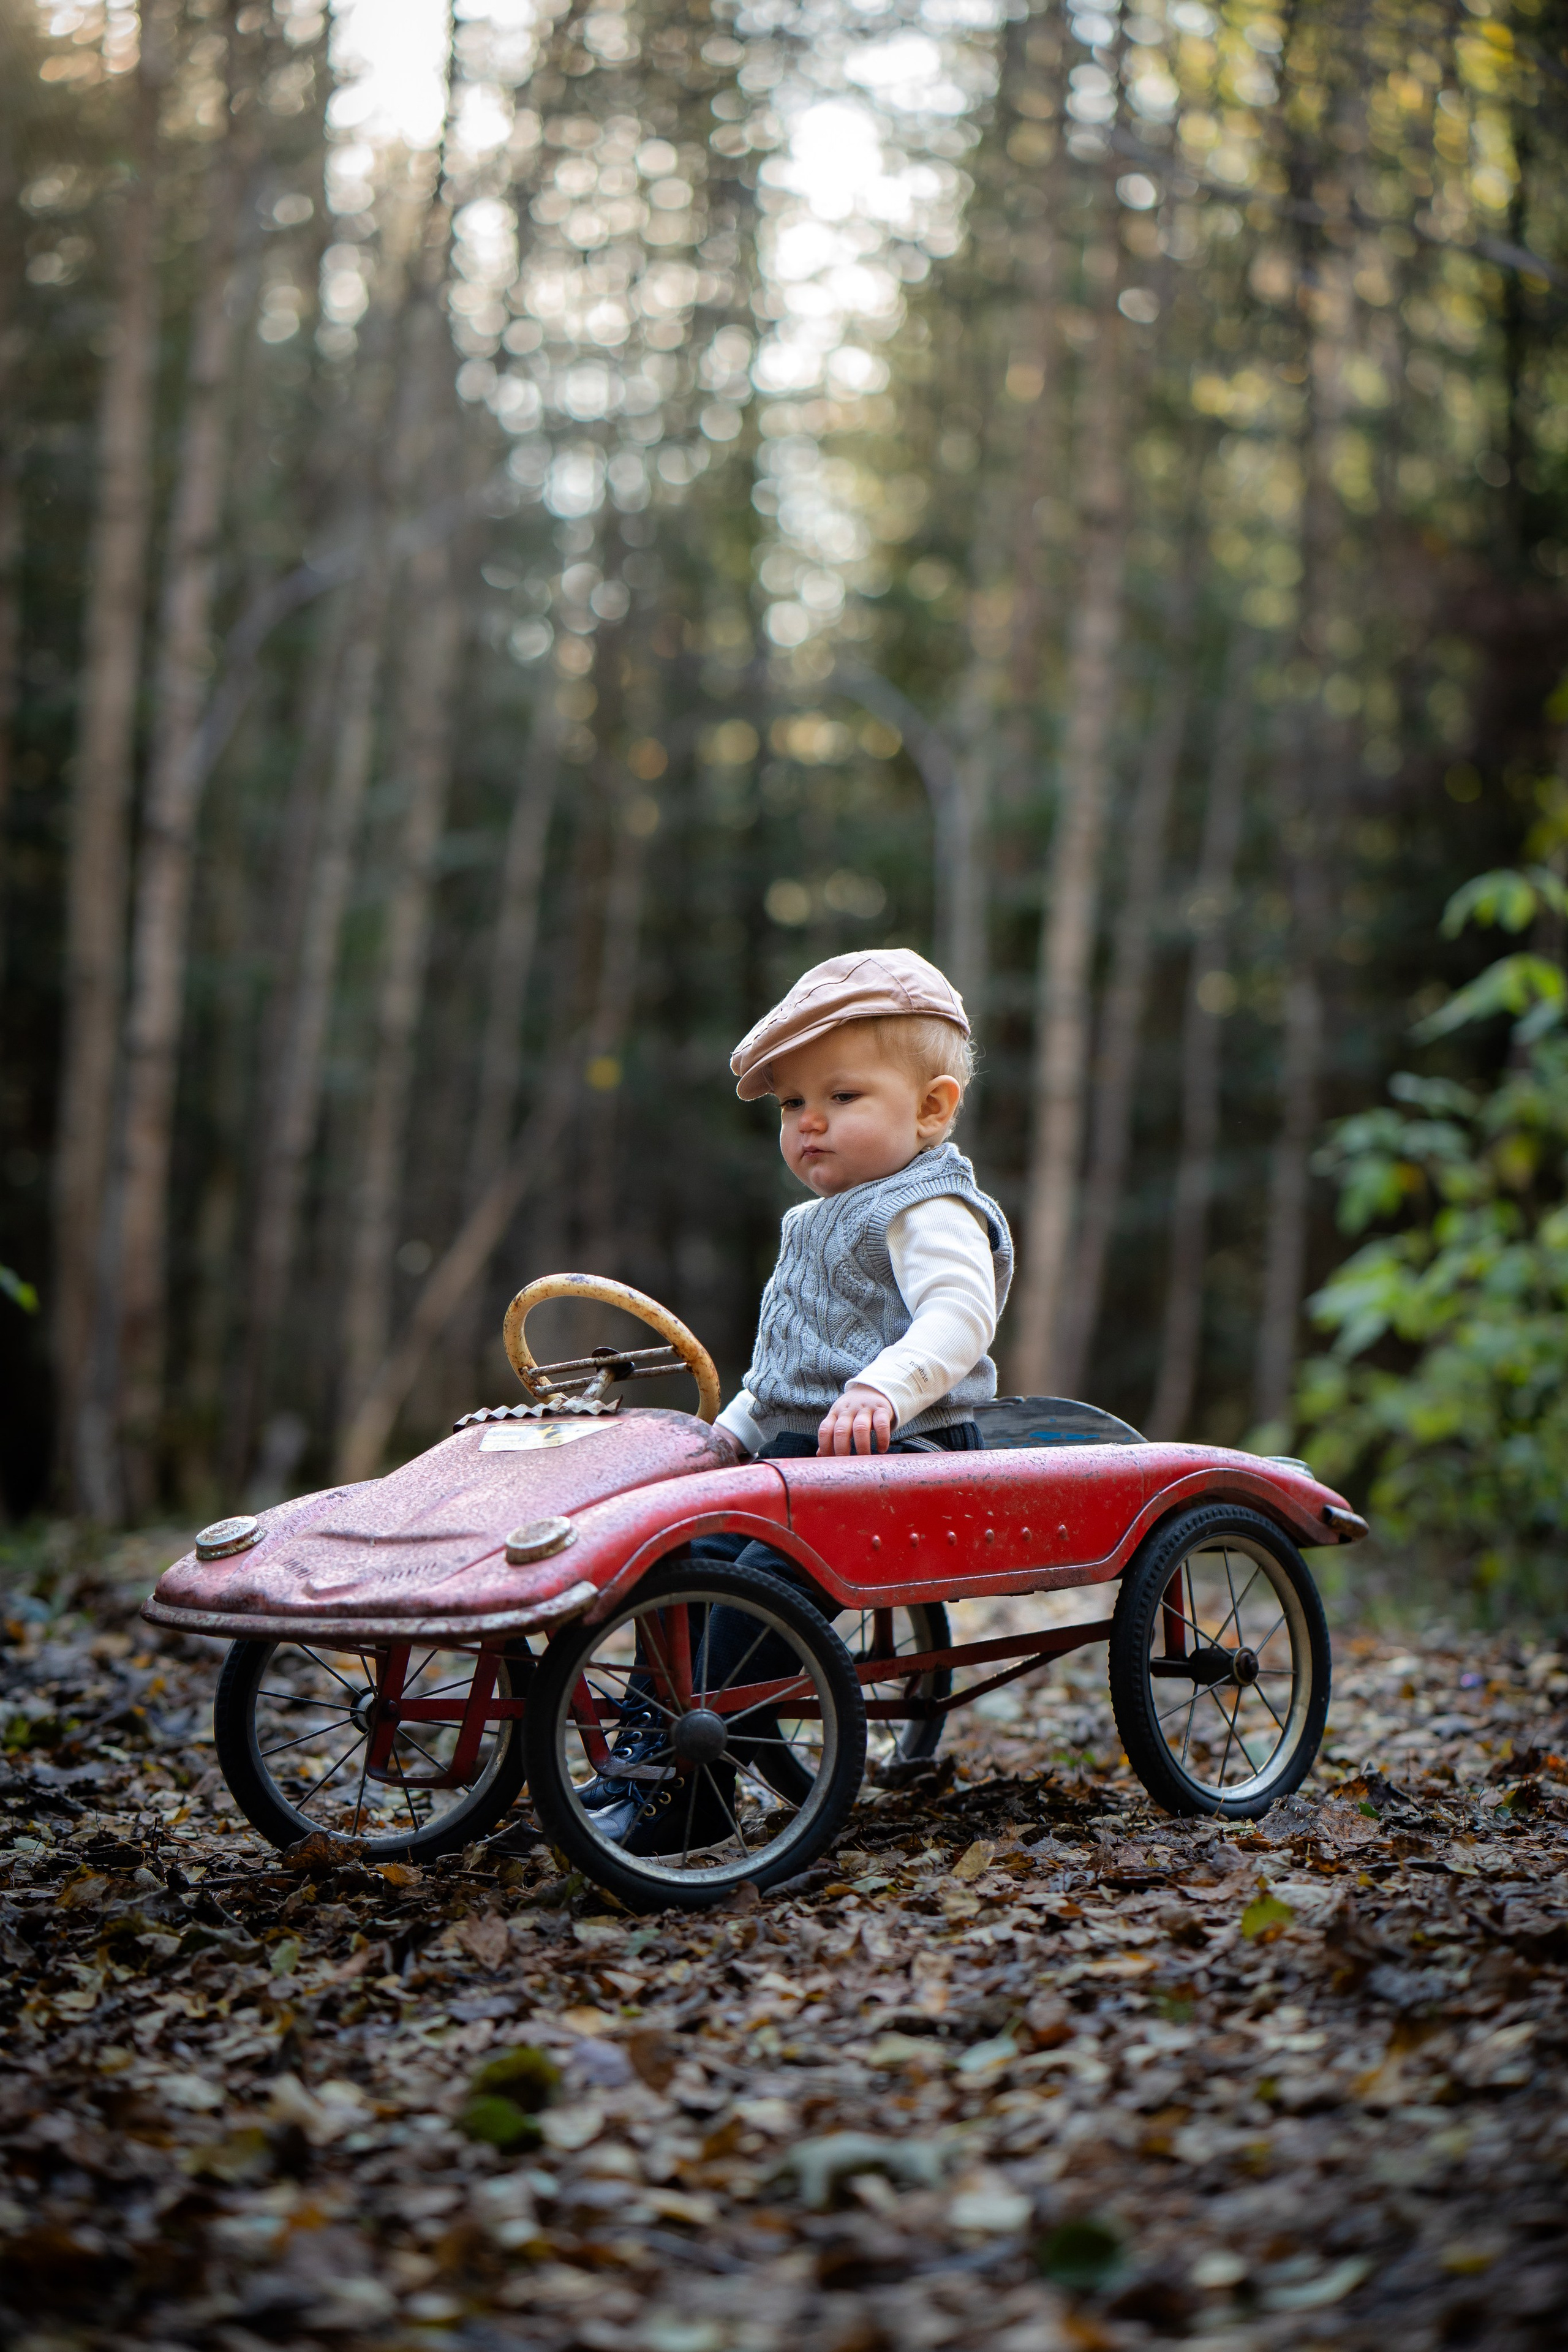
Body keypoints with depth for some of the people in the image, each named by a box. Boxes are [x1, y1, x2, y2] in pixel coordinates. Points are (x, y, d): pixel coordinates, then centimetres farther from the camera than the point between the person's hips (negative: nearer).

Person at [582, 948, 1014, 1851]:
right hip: (798, 1451, 10)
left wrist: (883, 1388, -43)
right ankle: (647, 1736, 4)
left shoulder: (929, 1210, -9)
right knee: (695, 1557, -2)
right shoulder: (817, 1223, 23)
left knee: (771, 1572, -26)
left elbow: (960, 1315, -28)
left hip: (900, 1452, -10)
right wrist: (727, 1433, 28)